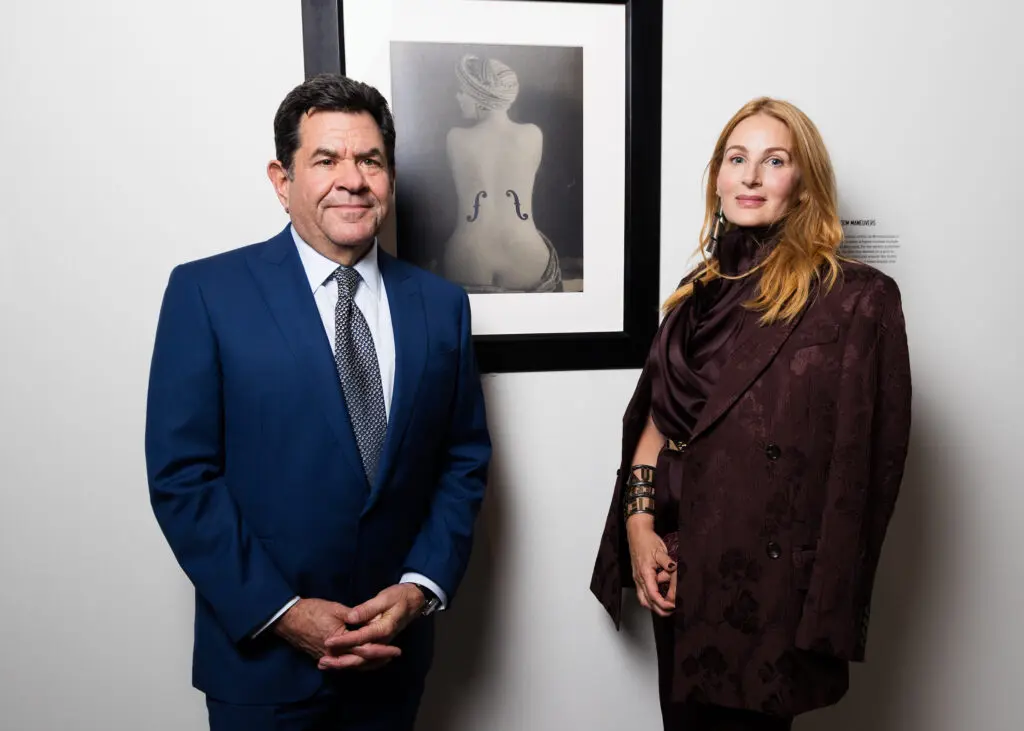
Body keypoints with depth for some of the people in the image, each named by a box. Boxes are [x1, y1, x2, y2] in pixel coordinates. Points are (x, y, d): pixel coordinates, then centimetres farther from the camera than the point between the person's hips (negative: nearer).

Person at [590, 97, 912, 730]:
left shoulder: (859, 298, -11)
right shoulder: (702, 293, 7)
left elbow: (867, 464, -11)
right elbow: (656, 417, 9)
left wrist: (830, 605, -11)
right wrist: (639, 522, -3)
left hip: (777, 590, -5)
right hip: (681, 575, 6)